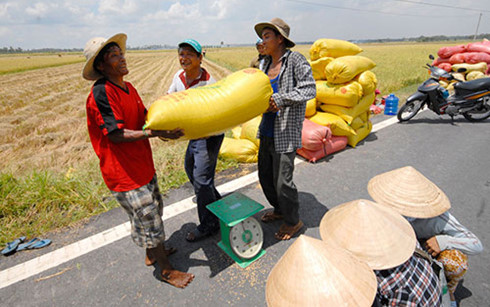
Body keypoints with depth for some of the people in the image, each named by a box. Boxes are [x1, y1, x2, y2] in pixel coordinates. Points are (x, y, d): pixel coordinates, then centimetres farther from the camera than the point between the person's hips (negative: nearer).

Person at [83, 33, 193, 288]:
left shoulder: (128, 88, 9)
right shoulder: (101, 93, -19)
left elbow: (144, 117, 13)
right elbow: (115, 134, -24)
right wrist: (154, 133, -31)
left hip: (142, 164, 9)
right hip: (123, 171, -9)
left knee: (153, 208, 22)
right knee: (146, 216, 2)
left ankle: (152, 253, 45)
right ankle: (166, 270, 22)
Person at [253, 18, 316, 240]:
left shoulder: (295, 60, -9)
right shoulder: (267, 63, 13)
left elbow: (309, 90, -16)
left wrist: (280, 99, -23)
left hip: (285, 132, -8)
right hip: (267, 130, 8)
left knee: (282, 181, -2)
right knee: (265, 176, 15)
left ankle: (293, 221, 23)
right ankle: (279, 210, 40)